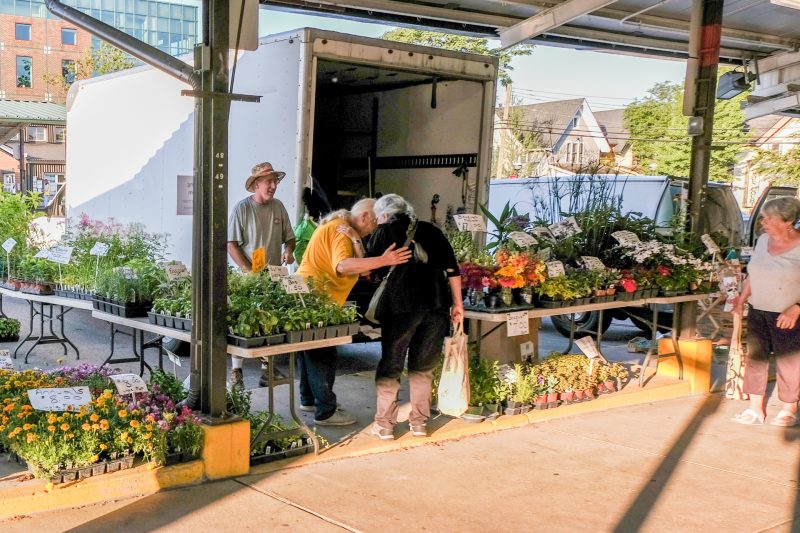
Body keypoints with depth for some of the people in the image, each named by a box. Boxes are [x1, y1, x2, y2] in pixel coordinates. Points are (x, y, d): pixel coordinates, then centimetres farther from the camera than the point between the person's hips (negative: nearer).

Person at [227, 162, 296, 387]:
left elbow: (289, 237, 17)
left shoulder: (278, 207, 8)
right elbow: (231, 244, -8)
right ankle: (236, 369, 6)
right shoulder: (242, 208, -6)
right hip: (248, 277, -4)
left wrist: (288, 250, -6)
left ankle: (267, 368, 18)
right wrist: (250, 271, -16)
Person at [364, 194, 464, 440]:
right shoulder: (431, 230, 16)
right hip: (437, 305, 3)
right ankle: (419, 423, 19)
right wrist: (457, 304, 13)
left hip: (401, 306, -3)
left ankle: (385, 425, 12)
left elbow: (371, 273, 10)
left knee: (390, 366, 9)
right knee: (423, 366, 15)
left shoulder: (383, 232, 7)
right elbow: (452, 269, 10)